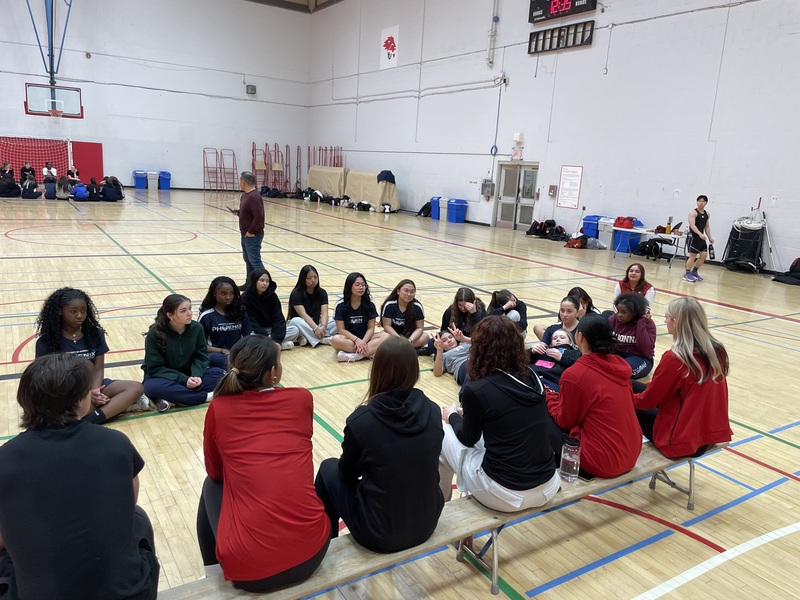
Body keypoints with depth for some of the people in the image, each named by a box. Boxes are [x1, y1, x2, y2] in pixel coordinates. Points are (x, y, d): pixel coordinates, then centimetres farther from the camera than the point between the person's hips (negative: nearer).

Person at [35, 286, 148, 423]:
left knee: (137, 387, -21)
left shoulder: (95, 334, 3)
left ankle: (90, 421, -34)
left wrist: (94, 393, -23)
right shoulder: (46, 342, -5)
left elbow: (98, 370, -1)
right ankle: (120, 402, -22)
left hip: (92, 386, 4)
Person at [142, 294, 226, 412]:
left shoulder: (196, 328, -11)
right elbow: (155, 368, -17)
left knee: (219, 373, -19)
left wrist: (197, 376, -24)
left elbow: (201, 357, -3)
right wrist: (183, 380, -28)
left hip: (188, 375, 4)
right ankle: (206, 396, -27)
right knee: (153, 387, -37)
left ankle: (172, 399, -25)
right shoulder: (155, 334, -19)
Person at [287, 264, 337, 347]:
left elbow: (324, 312, -15)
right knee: (296, 321, -38)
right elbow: (303, 314, -26)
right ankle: (324, 339, -35)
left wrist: (323, 326, -36)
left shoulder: (322, 293, -3)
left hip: (316, 322, 3)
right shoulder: (296, 293, -14)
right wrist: (316, 328, -40)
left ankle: (308, 338, -31)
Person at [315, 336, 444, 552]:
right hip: (427, 523, 4)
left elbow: (348, 473, -2)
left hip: (379, 533, -4)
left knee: (329, 469, 18)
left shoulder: (361, 420, -20)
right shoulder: (432, 411, -9)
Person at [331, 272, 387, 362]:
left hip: (364, 338, 3)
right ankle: (366, 352, -28)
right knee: (335, 339, -36)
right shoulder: (340, 305, -7)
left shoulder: (369, 304, -1)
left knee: (385, 336, -26)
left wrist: (363, 342, -22)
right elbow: (341, 330, -10)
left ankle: (352, 356, -35)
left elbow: (371, 328, -3)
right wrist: (357, 340, -25)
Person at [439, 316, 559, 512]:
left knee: (445, 434, 15)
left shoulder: (476, 390, -14)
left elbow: (468, 438, 3)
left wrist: (452, 416, 23)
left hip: (504, 494, -5)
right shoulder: (533, 379, 2)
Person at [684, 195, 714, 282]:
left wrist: (710, 238, 12)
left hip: (702, 237, 8)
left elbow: (707, 227, 20)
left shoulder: (707, 214, 13)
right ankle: (687, 274, 4)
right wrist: (700, 234, -33)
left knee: (704, 255, 6)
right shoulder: (693, 212, -10)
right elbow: (692, 225, -21)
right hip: (694, 237, -7)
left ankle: (694, 272, 20)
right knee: (692, 256, -6)